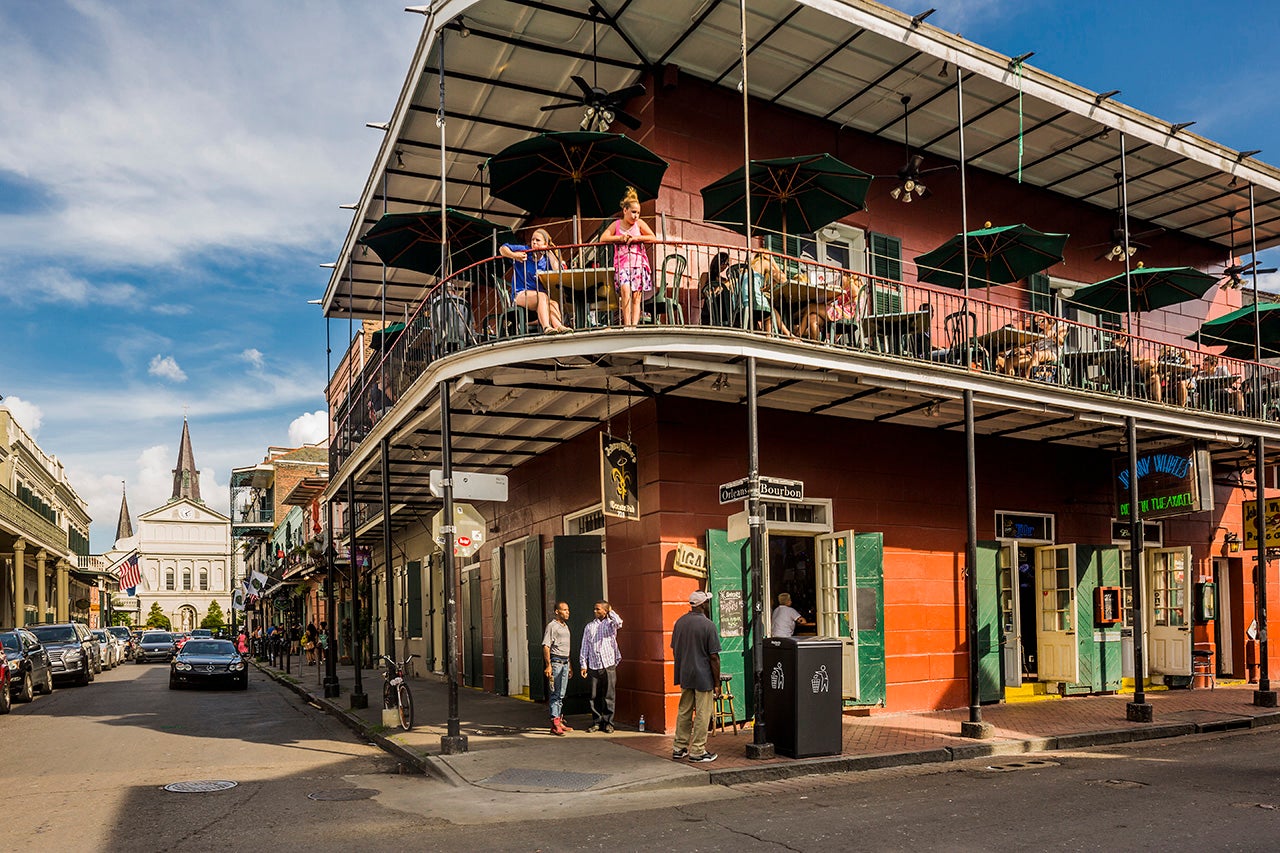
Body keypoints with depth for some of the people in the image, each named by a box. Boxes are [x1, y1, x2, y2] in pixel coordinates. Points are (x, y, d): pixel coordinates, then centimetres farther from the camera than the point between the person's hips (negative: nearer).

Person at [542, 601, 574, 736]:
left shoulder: (565, 626, 18)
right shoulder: (552, 626, -10)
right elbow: (546, 646, -16)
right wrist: (548, 665, -23)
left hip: (565, 662, 9)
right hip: (555, 661, -9)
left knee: (561, 694, 11)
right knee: (556, 694, -9)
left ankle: (559, 721, 17)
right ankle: (554, 724, -8)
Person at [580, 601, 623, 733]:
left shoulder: (610, 624, 5)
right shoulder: (589, 626, 14)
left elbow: (619, 622, -20)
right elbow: (585, 646, 13)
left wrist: (611, 611, -2)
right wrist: (583, 664, 6)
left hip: (609, 665, -3)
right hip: (593, 666, 3)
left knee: (608, 696, 1)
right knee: (594, 696, 4)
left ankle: (608, 723, 9)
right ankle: (596, 722, 14)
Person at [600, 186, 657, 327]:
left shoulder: (639, 223, 7)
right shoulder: (616, 224, 10)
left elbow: (653, 238, -2)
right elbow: (603, 238, 2)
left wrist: (635, 238, -11)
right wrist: (620, 238, -10)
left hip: (639, 263, 1)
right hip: (622, 264, 0)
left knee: (636, 295, -5)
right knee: (625, 290, -22)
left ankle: (634, 325, -7)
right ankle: (627, 324, -24)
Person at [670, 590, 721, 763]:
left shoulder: (680, 622, 5)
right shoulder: (708, 625, -15)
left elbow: (674, 650, 12)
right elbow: (714, 657, -14)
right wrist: (717, 683, -8)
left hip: (684, 676, 7)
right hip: (703, 677, -7)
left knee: (684, 711, 15)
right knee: (702, 714, 2)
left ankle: (679, 747, 22)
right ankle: (697, 751, 6)